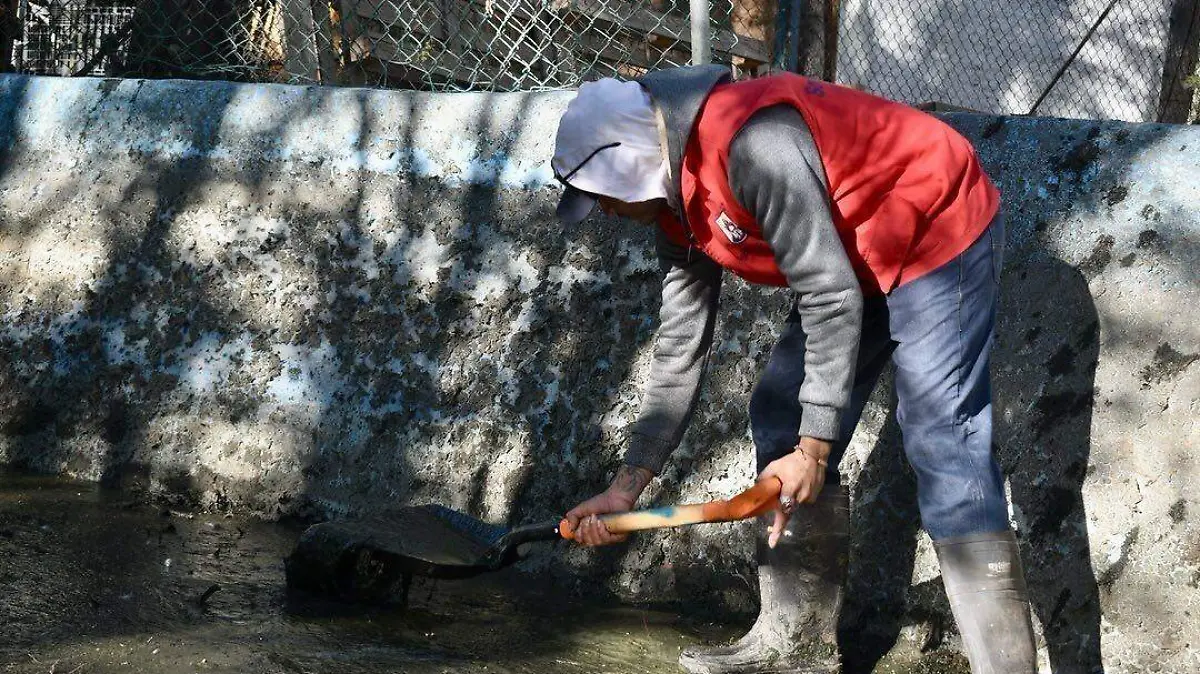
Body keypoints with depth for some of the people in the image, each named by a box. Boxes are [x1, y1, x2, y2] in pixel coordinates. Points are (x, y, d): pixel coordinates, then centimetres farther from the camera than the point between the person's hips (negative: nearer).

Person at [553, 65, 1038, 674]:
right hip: (857, 259, 10)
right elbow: (679, 346, 7)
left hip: (940, 230, -10)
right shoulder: (673, 201, 2)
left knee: (943, 447, -18)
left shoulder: (751, 140, -30)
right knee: (781, 423, 9)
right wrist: (629, 482, 2)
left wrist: (814, 448, -24)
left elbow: (831, 298, -28)